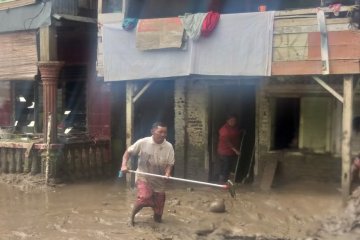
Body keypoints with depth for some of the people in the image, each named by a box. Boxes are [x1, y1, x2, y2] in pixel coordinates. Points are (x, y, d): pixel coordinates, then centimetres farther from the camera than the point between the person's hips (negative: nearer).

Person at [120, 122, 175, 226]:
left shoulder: (168, 146, -9)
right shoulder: (143, 142, -14)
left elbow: (170, 163, -5)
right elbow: (128, 152, -3)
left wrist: (167, 173, -25)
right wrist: (124, 165, -18)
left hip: (159, 180, 3)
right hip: (143, 177, -3)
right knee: (144, 197, -27)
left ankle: (157, 218, 42)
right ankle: (132, 215, -1)